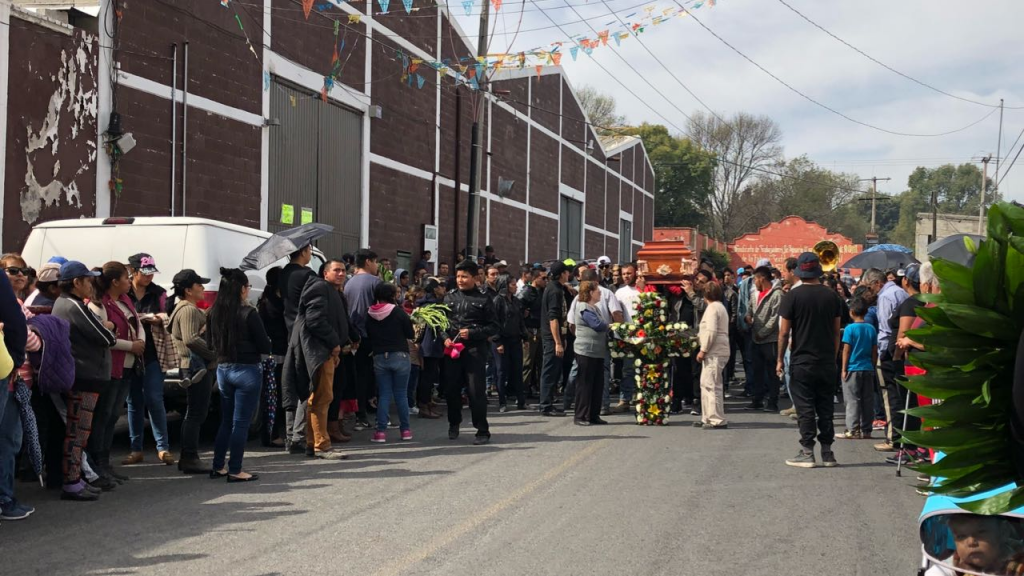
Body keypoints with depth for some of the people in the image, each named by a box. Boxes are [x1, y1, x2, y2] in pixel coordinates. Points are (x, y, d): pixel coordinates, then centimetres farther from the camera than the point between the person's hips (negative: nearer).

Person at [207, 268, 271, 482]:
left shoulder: (214, 313, 1)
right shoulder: (248, 314, -16)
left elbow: (212, 344, 14)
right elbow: (265, 346, -10)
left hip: (222, 370, 6)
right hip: (246, 371, -6)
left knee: (226, 421, 18)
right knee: (241, 423, 2)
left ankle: (218, 467, 22)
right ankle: (235, 471, 6)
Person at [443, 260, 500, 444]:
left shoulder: (483, 300, 1)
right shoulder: (450, 298, 12)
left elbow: (494, 327, 0)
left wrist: (472, 333, -12)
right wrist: (445, 338, -3)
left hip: (474, 351, -4)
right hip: (451, 350, 4)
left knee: (476, 391, -5)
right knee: (451, 389, 8)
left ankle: (482, 430, 4)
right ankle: (454, 424, 29)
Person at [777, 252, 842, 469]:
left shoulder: (792, 296, -9)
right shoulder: (831, 296, 3)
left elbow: (784, 331, -8)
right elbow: (837, 331, 7)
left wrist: (780, 359, 1)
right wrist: (833, 357, 16)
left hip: (802, 361, -4)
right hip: (827, 361, 4)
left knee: (805, 407, 1)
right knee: (825, 406, 10)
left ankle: (807, 453, 2)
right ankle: (827, 452, 13)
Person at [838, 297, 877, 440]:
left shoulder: (850, 328, -9)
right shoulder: (871, 329, 5)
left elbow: (846, 350, -9)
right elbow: (875, 351, 7)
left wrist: (844, 369, -5)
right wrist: (873, 366, 17)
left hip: (853, 369, -5)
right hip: (868, 369, 5)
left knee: (853, 401, -1)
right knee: (867, 400, 8)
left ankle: (853, 430, -4)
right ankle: (866, 430, 13)